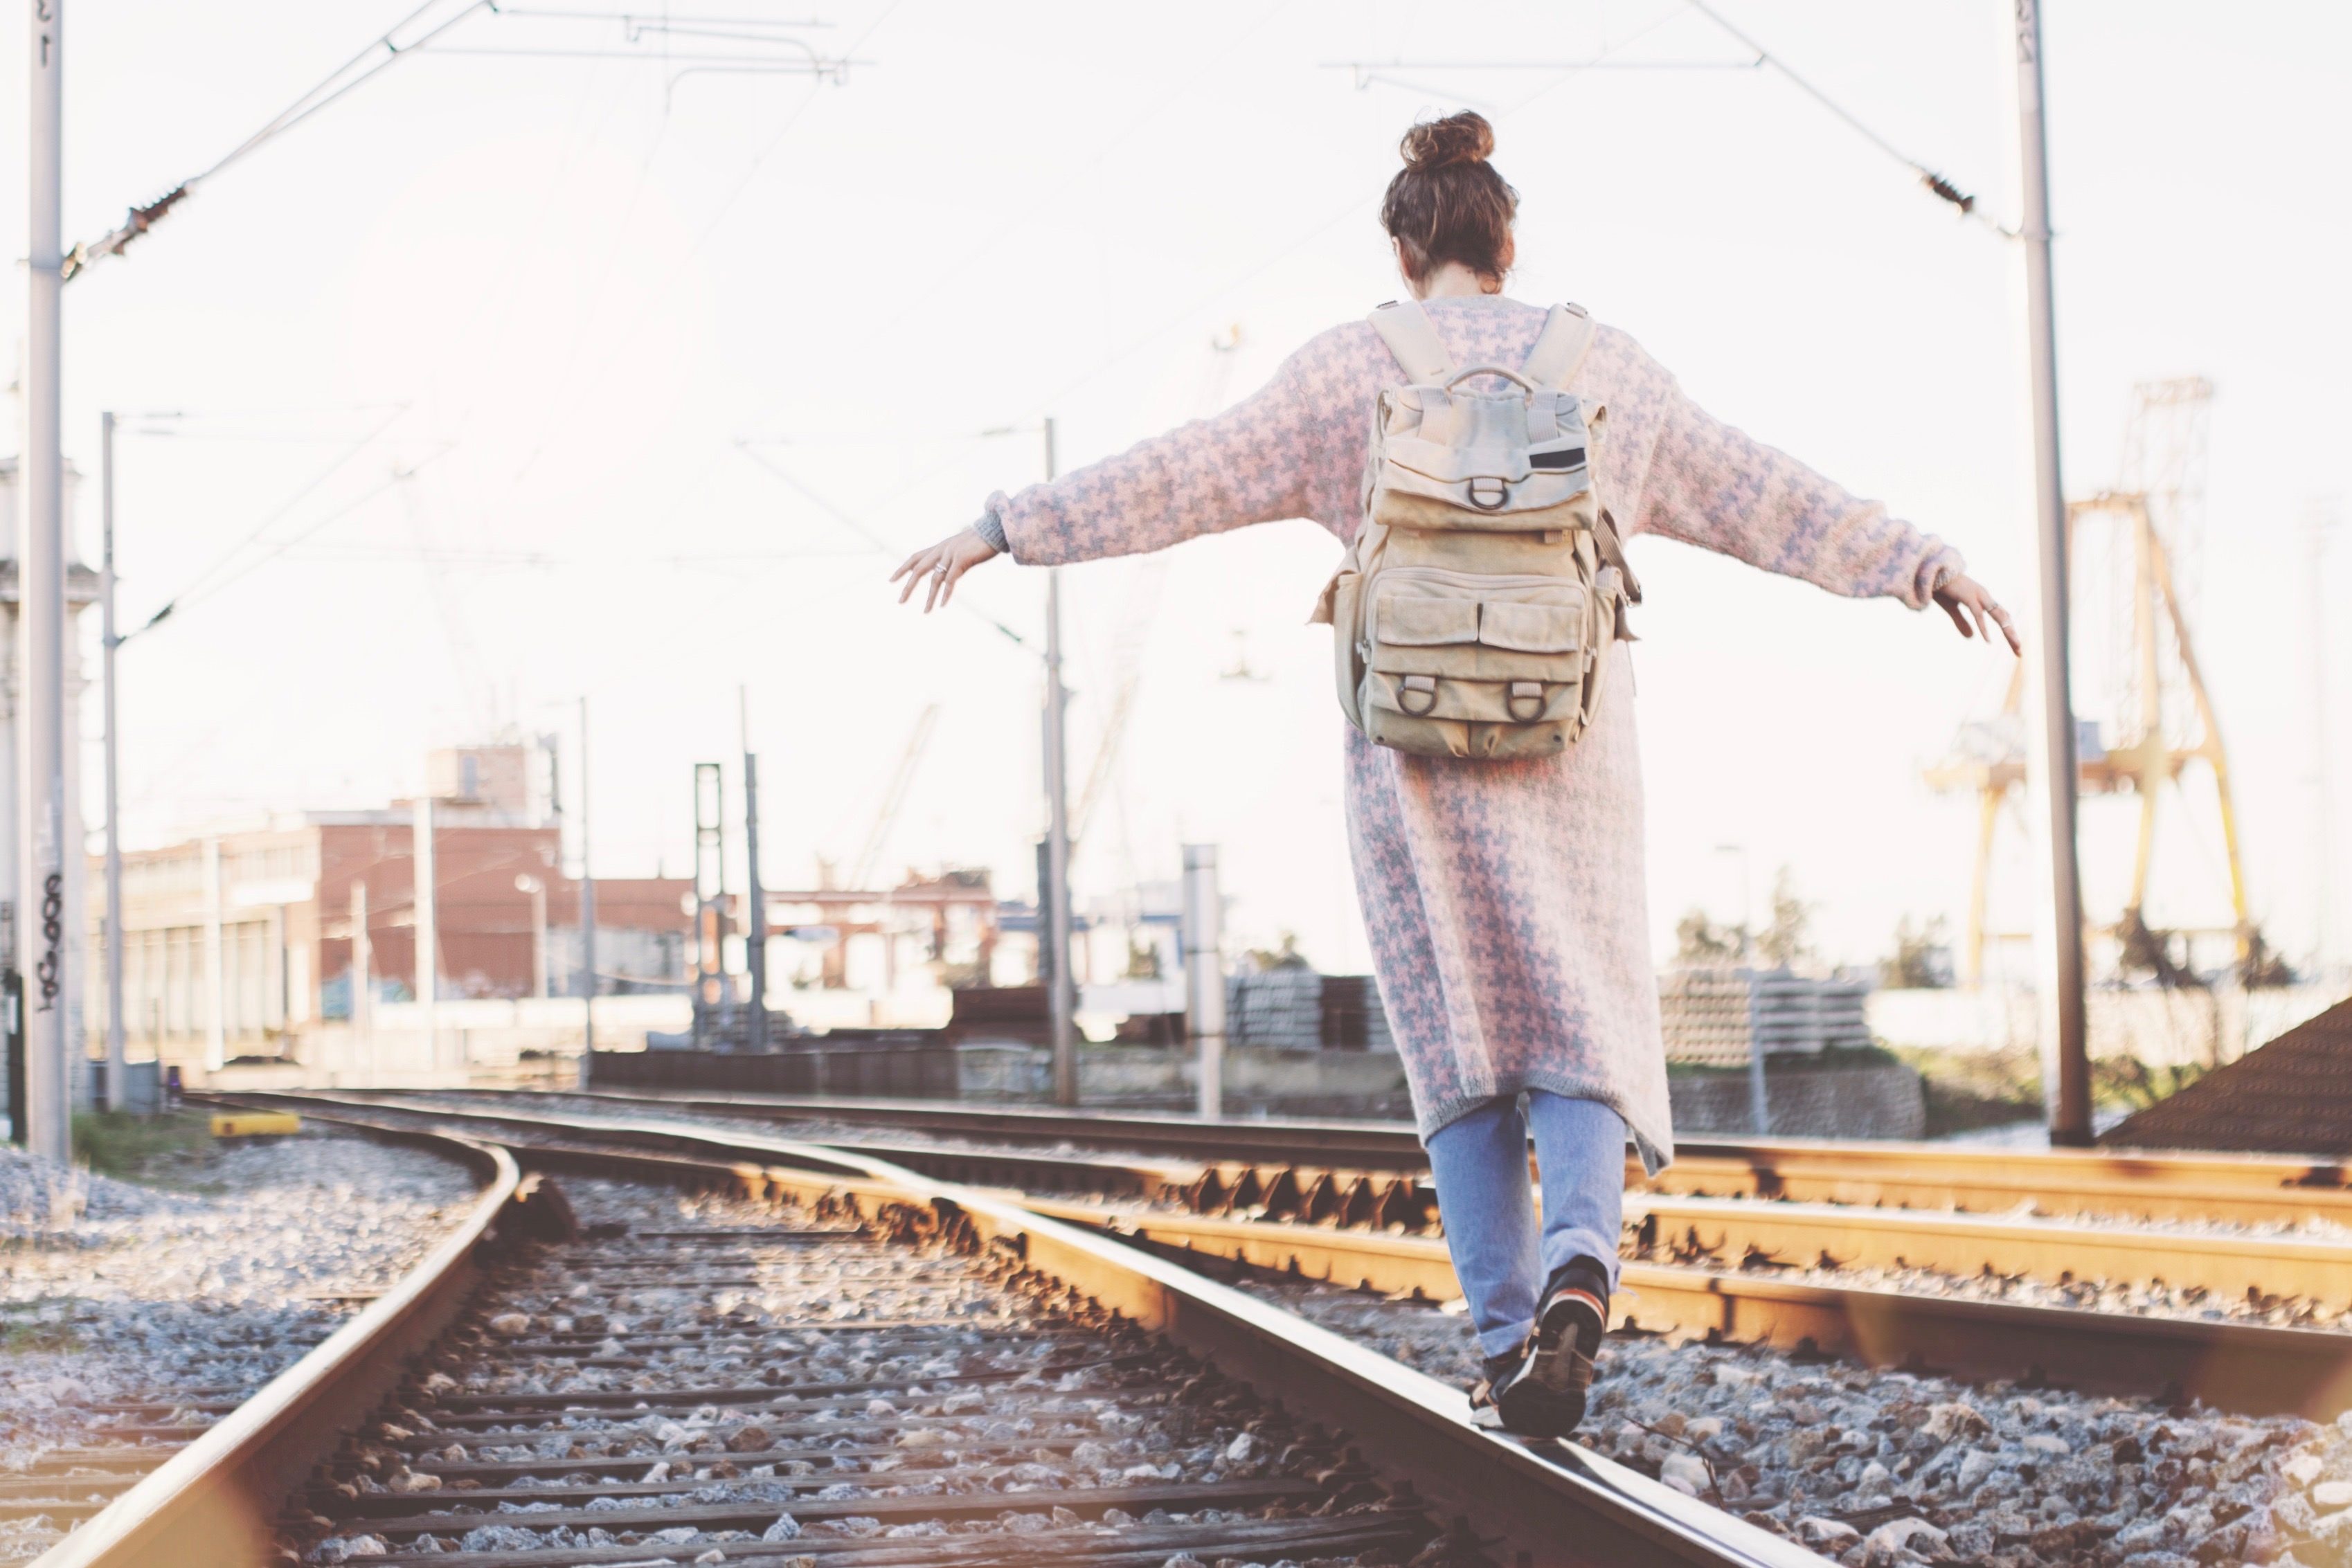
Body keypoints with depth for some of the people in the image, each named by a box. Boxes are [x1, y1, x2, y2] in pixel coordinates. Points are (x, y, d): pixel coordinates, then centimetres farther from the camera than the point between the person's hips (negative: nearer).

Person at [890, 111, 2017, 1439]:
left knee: (1464, 1054, 9)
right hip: (1573, 752, 1)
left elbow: (1176, 480, -1)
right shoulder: (1605, 367, 9)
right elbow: (1765, 498, 13)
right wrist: (1920, 563, 23)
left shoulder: (1352, 371, 3)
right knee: (1581, 1045, 4)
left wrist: (1005, 529, 6)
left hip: (1415, 748, -1)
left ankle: (1506, 1337, 3)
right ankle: (1578, 1260, -24)